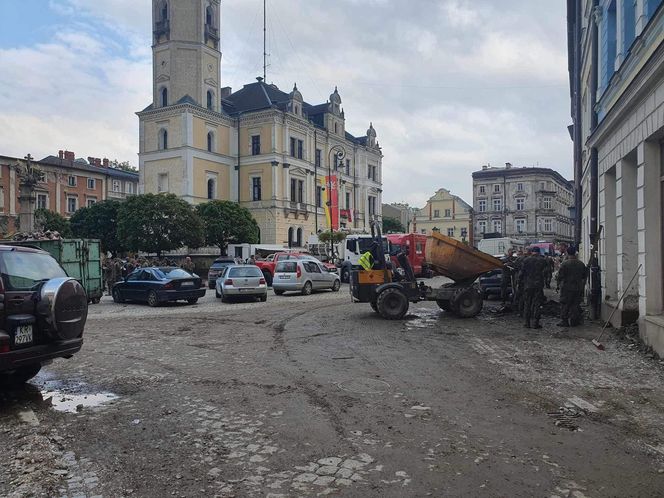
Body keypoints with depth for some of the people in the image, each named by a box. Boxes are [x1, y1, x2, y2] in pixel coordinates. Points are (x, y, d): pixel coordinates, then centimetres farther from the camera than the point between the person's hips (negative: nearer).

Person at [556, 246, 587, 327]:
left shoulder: (565, 264, -13)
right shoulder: (581, 264, 4)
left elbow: (560, 276, -12)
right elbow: (584, 276, 13)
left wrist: (559, 283, 6)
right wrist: (582, 285, 25)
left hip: (567, 288, -4)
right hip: (578, 288, 5)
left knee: (565, 305, 3)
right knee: (576, 304, 10)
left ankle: (564, 321, 4)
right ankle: (574, 321, 13)